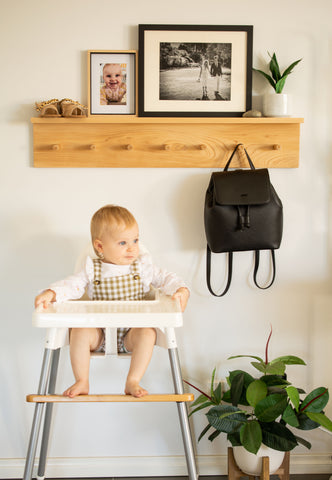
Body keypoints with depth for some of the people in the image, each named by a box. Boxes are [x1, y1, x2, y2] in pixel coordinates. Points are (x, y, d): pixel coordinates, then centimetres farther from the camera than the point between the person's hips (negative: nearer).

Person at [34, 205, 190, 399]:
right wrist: (51, 293, -25)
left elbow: (166, 278, 6)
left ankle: (133, 382, -22)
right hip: (100, 335, 0)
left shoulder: (142, 267, 3)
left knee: (147, 332, -30)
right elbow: (72, 285, -6)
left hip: (131, 334, 0)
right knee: (79, 331, -26)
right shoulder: (93, 270, 0)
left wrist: (182, 290, -14)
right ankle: (82, 382, -14)